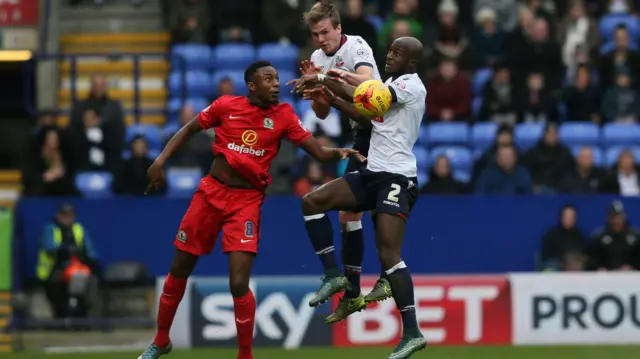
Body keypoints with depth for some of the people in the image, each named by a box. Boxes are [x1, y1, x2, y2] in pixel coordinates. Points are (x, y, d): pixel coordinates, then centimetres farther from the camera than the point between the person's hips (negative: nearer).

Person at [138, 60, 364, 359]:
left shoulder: (283, 116, -4)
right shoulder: (226, 106, -4)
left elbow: (319, 153, -7)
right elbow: (189, 130, 9)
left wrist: (339, 152, -27)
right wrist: (160, 160, -2)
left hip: (247, 201, -2)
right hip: (211, 192, 2)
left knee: (239, 284, -16)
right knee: (178, 272, 12)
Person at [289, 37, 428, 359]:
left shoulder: (411, 85, -12)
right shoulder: (391, 84, 17)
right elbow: (364, 116, 17)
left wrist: (322, 79, -16)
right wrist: (329, 97, 5)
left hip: (396, 178, -9)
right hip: (374, 174, 9)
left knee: (389, 254, -18)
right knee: (312, 202, -1)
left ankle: (411, 333, -21)